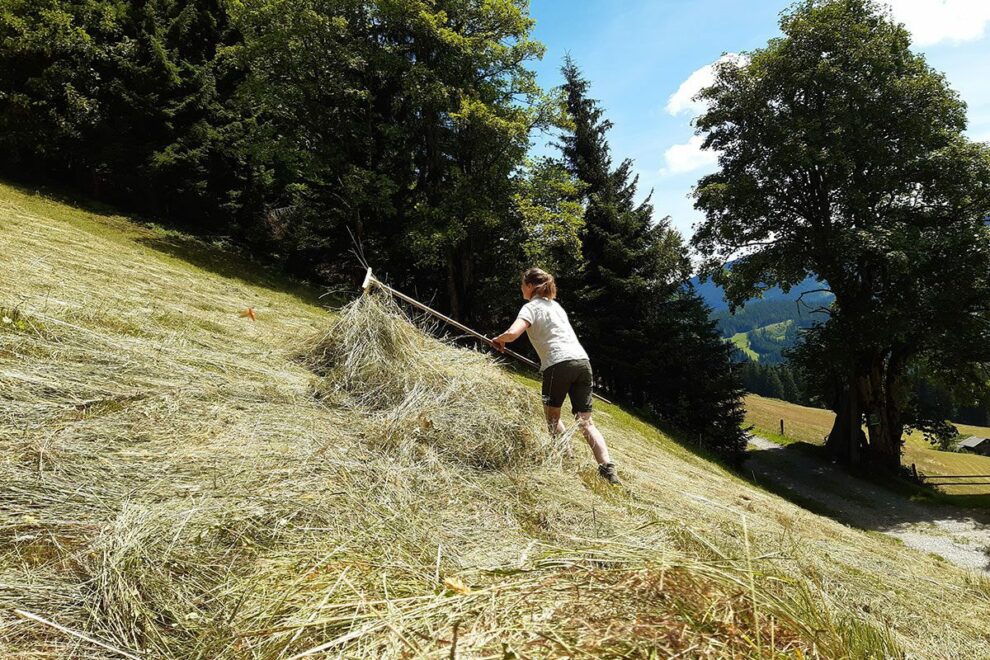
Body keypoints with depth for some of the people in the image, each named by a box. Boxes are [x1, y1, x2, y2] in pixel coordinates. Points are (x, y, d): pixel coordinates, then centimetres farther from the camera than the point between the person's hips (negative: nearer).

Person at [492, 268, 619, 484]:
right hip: (582, 361, 7)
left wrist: (498, 340, 5)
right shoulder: (556, 305, 25)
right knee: (585, 420, 6)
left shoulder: (532, 307, 1)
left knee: (552, 414, 16)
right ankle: (607, 467, -5)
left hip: (559, 364, -6)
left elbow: (512, 333, -15)